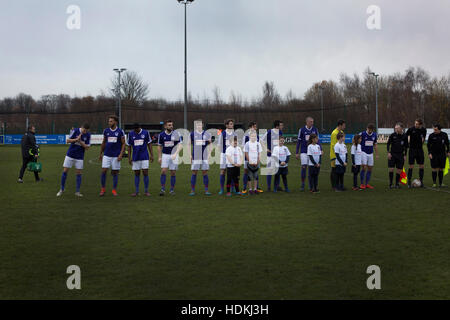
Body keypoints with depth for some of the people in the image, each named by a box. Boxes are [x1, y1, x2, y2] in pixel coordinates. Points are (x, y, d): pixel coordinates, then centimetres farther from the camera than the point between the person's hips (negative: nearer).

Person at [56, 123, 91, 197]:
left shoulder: (88, 135, -6)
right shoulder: (76, 131, -10)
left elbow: (87, 147, -6)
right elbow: (68, 140, -8)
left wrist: (80, 141, -21)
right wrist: (76, 139, -23)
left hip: (79, 157, 1)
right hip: (70, 155, -1)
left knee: (79, 173, -1)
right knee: (65, 171, -2)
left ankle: (77, 192, 7)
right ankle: (62, 189, 12)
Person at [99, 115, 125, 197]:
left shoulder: (120, 131, -2)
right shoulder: (106, 131, 6)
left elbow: (123, 144, 0)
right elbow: (103, 143, 16)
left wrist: (121, 154, -10)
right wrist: (100, 153, 15)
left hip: (116, 156, -2)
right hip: (106, 155, 2)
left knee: (115, 172, 3)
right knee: (104, 171, -6)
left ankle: (114, 190, 12)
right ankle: (103, 188, 6)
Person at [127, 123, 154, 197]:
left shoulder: (146, 133, -2)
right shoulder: (130, 134, 2)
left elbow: (149, 144, 5)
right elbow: (129, 147, 8)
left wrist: (151, 155, 1)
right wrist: (129, 158, 5)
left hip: (144, 157, -2)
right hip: (135, 157, 2)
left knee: (145, 173, -4)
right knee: (137, 174, 6)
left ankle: (146, 191, 4)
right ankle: (136, 191, 11)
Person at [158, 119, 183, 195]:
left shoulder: (176, 133, -7)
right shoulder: (161, 135, -1)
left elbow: (180, 145, -10)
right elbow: (160, 146, 10)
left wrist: (175, 154, -25)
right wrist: (159, 157, 6)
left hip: (174, 155, -1)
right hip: (165, 155, 1)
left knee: (173, 173, 1)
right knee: (163, 171, -11)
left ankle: (172, 190, 11)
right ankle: (163, 189, -6)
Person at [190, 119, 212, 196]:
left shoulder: (207, 134, 6)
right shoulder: (192, 134, 4)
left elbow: (209, 145, 12)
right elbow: (189, 145, 9)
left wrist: (209, 155, 5)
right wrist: (190, 155, 2)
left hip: (204, 157, 1)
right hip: (195, 157, -1)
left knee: (205, 173, 2)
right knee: (194, 173, 0)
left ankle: (206, 190, 8)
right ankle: (192, 190, 6)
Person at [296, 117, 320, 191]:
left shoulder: (315, 129, 3)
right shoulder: (302, 130, -2)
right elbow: (298, 141, 3)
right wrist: (297, 153, 1)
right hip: (304, 151, -2)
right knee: (304, 167, -7)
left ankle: (311, 185, 12)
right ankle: (302, 185, 2)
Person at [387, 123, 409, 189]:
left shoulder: (404, 136, -1)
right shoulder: (392, 135, -5)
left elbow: (406, 146, 8)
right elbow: (388, 144, 2)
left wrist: (405, 155, 6)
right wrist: (388, 152, -6)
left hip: (400, 155, 1)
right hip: (392, 154, -1)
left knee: (399, 170, 2)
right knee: (391, 169, -6)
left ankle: (397, 184, 16)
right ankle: (390, 184, 6)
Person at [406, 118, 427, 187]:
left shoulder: (423, 130, 0)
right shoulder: (411, 129, -11)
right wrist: (408, 142, -2)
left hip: (420, 149, 4)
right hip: (412, 149, -4)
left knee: (422, 166, 4)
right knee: (411, 166, -4)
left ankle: (421, 182, 15)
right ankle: (409, 182, 5)